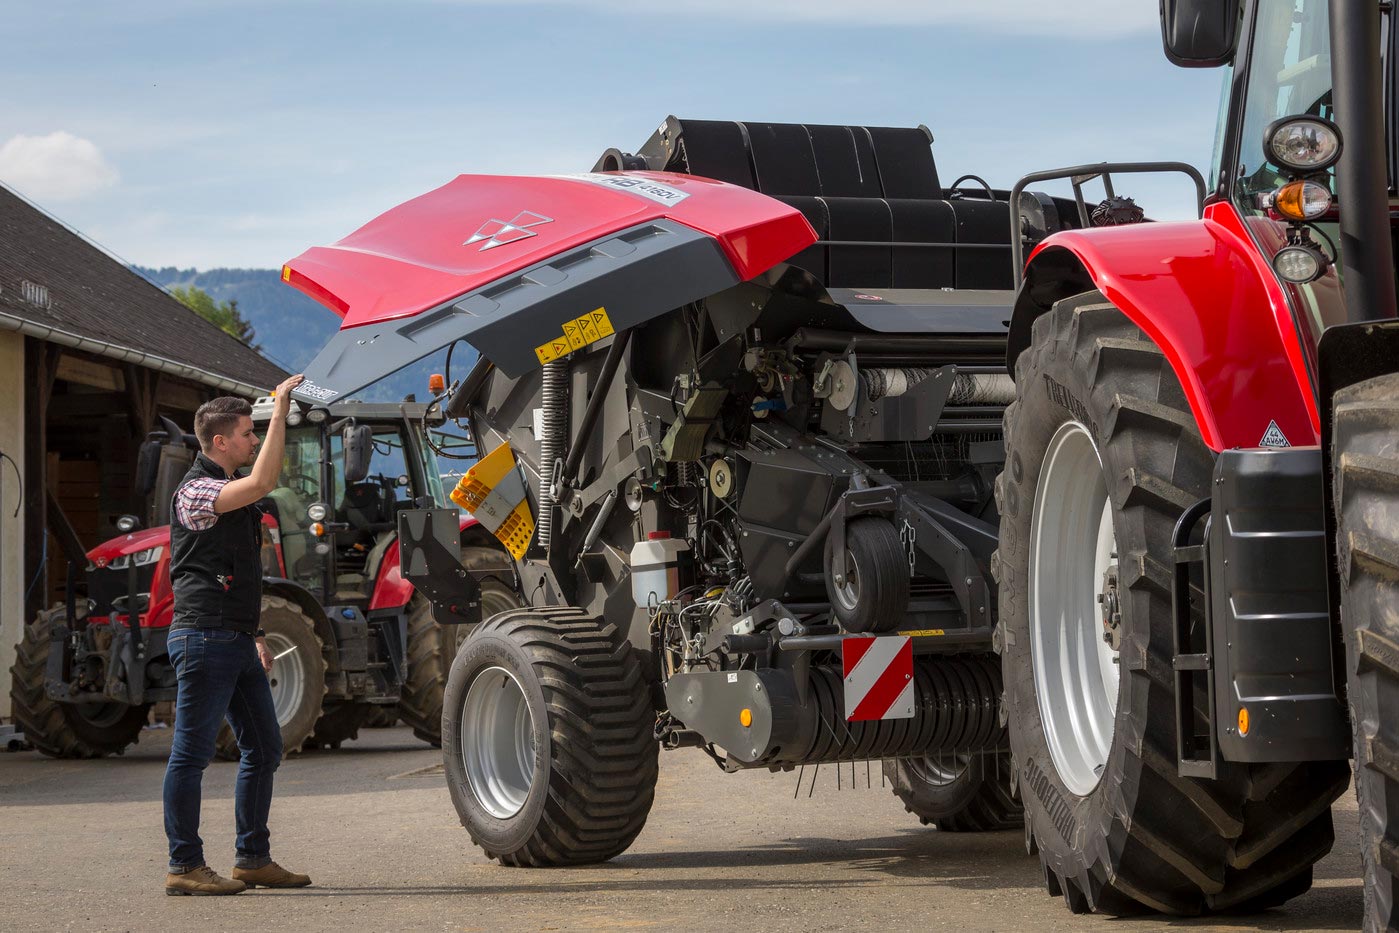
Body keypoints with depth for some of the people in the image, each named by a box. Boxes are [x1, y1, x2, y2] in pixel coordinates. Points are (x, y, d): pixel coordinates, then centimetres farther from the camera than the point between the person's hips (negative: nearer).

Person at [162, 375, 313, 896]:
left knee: (263, 747, 11)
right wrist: (281, 408, -24)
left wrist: (252, 635, 23)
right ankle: (185, 867, -1)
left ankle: (253, 858, 18)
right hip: (204, 637, -10)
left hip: (236, 641, 10)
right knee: (192, 753, -5)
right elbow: (263, 481, -29)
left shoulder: (232, 494, 19)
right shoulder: (195, 491, -11)